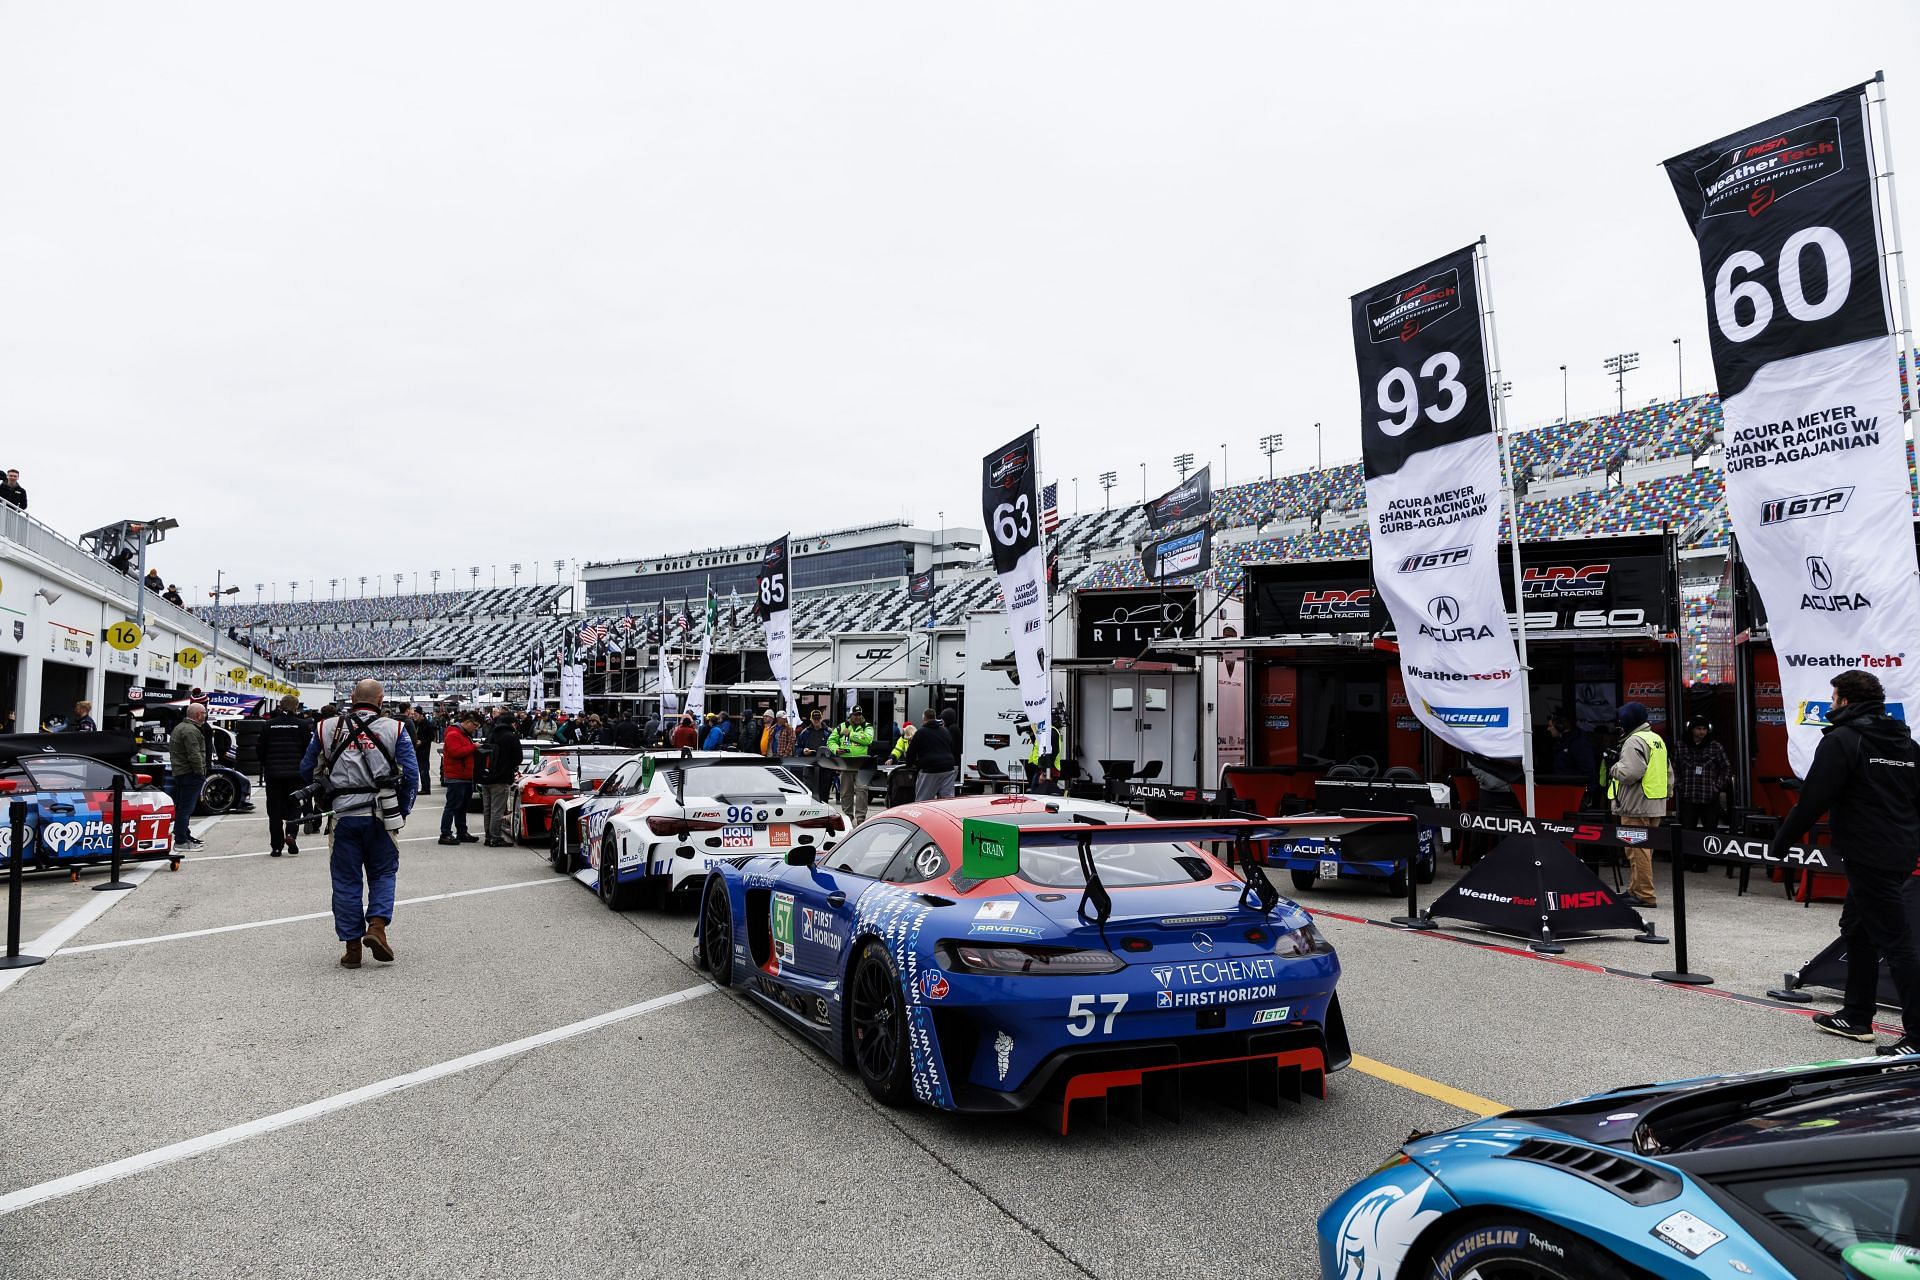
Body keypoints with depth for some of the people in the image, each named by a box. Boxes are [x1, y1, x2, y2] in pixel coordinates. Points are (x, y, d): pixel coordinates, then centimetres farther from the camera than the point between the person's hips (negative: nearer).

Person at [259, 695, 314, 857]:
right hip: (295, 774, -1)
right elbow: (309, 751, -4)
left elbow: (261, 751, 6)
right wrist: (309, 776, 7)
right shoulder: (303, 725, -4)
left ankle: (276, 846, 6)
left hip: (273, 773, 1)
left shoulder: (269, 725, 2)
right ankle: (291, 833, -13)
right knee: (294, 806, 11)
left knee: (275, 809, 6)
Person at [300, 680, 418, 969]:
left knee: (346, 880, 9)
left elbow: (307, 769, 13)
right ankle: (377, 925, -6)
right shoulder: (395, 729, -1)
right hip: (380, 815, -1)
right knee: (383, 873, 14)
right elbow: (411, 774, -5)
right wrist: (403, 811, 7)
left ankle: (352, 947, 11)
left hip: (343, 815, 1)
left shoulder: (327, 728, 5)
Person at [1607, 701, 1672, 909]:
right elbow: (1669, 773, 22)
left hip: (1637, 806, -10)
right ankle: (1635, 889, 25)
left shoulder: (1634, 741, -14)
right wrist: (1667, 793, 24)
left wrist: (1613, 767, -8)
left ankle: (1644, 895, -6)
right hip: (1656, 805, 10)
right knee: (1644, 850, 16)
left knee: (1638, 850, -7)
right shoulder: (1658, 740, 18)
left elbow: (1631, 772, -25)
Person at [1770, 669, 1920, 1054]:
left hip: (1868, 856, -9)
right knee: (1856, 929, 20)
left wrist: (1780, 844, -6)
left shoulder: (1841, 740, -12)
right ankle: (1856, 1016, 28)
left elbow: (1812, 801, -16)